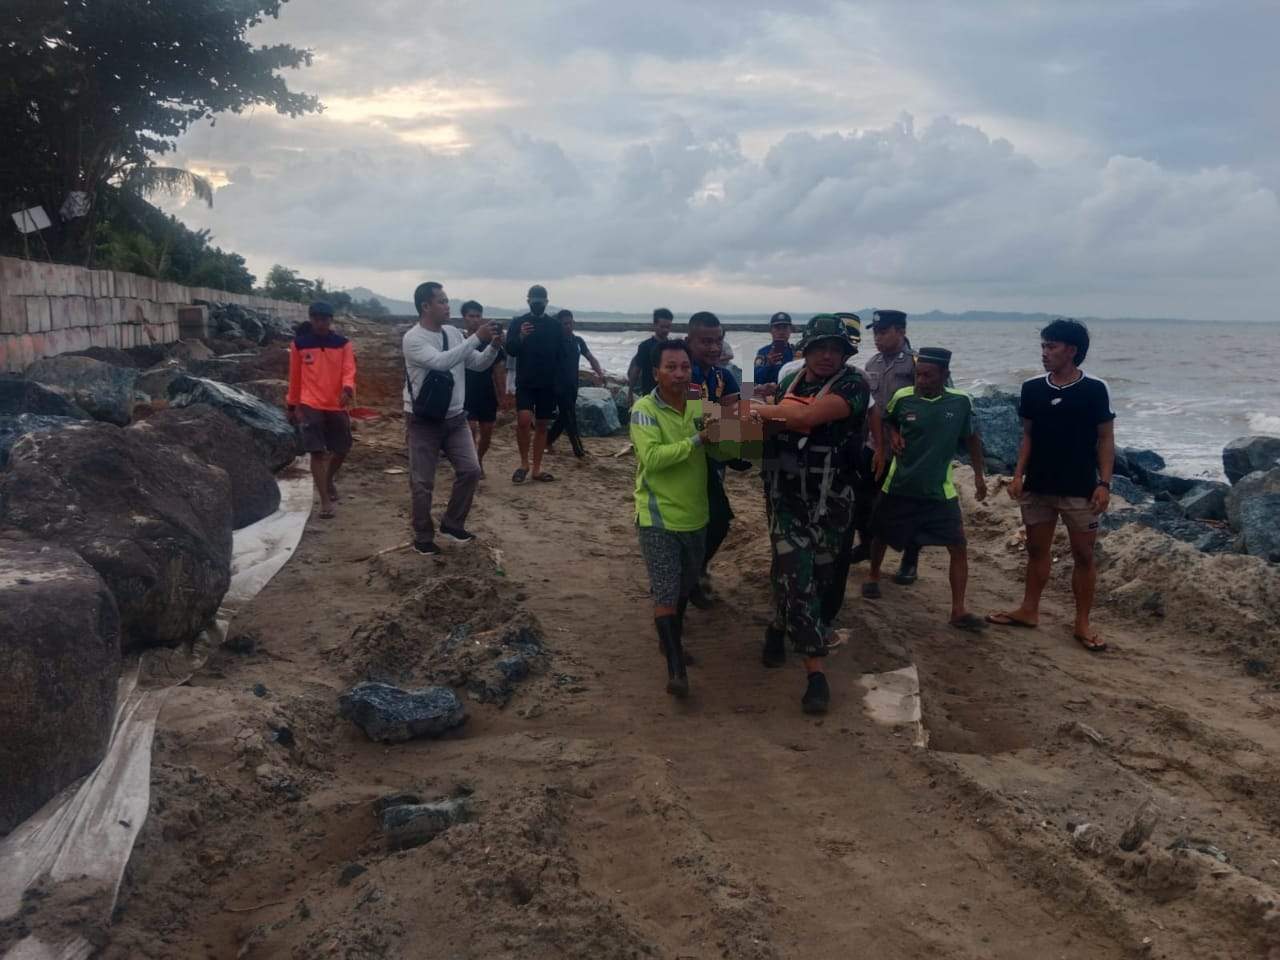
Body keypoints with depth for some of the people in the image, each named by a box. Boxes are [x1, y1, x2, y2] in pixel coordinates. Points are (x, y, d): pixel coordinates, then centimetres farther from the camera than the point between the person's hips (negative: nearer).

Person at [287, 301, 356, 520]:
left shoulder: (343, 343, 2)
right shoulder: (299, 344, 1)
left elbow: (349, 370, -10)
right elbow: (295, 376, 9)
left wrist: (347, 389, -31)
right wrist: (292, 406, 13)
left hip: (337, 405, 2)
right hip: (310, 406, -2)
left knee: (342, 449, 12)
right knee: (316, 452, -8)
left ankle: (329, 479, 42)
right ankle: (325, 500, -2)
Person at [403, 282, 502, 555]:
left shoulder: (454, 333, 4)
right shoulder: (413, 338, -17)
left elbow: (478, 364, 9)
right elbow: (441, 362, -32)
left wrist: (493, 346, -11)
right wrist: (477, 338, -31)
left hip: (455, 417, 6)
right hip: (423, 421, -6)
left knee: (470, 470, 1)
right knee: (423, 482, 3)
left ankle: (452, 525, 18)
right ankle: (423, 537, 18)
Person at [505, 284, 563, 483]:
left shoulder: (555, 325, 6)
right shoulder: (518, 322, 2)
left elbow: (561, 353, 8)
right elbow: (510, 350, -5)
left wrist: (558, 379, -1)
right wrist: (521, 337, -23)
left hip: (548, 383, 2)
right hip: (525, 382, -2)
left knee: (542, 425, 6)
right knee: (524, 420, -17)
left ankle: (536, 469, 14)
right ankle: (524, 463, 0)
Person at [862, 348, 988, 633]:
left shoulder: (960, 402, -10)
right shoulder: (902, 397, -11)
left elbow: (972, 437, 7)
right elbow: (886, 420, 12)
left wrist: (979, 475, 10)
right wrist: (892, 435, -8)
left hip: (939, 491, 0)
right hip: (899, 486, 1)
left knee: (959, 548, -6)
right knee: (881, 536, 17)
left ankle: (958, 611, 2)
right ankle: (873, 577, 46)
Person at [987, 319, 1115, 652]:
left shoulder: (1095, 390, -8)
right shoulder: (1032, 388, 2)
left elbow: (1105, 440, -4)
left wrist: (1104, 483, -10)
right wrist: (1018, 474, 2)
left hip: (1080, 488, -3)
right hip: (1038, 486, 4)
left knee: (1083, 554, 4)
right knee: (1037, 549, 13)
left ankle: (1083, 623, 15)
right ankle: (1029, 610, 26)